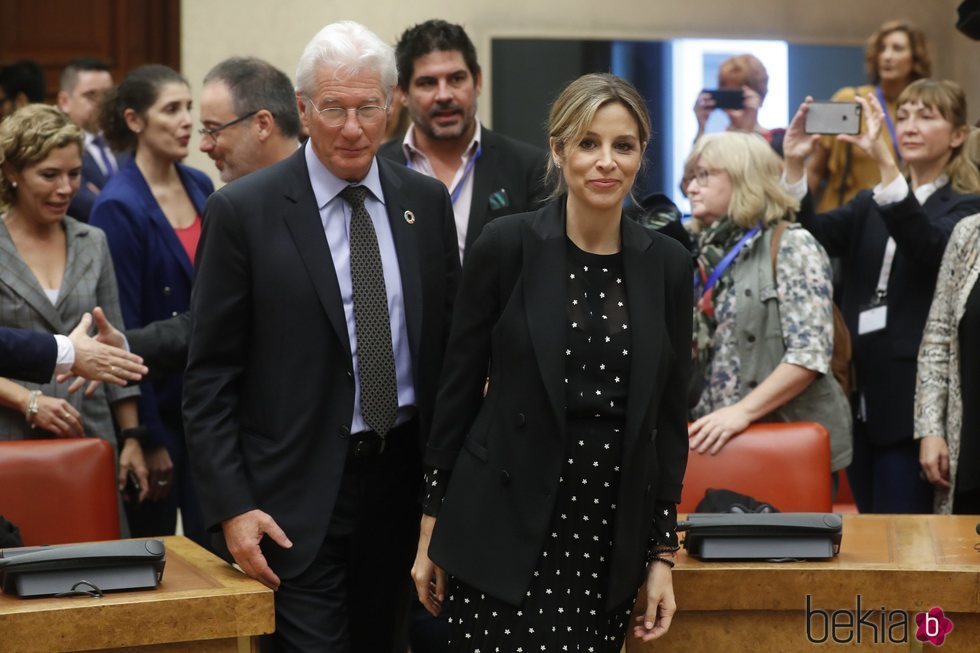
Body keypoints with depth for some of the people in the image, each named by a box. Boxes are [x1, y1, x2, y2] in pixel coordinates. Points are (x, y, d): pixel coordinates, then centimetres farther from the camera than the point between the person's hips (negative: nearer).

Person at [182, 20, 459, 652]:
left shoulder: (427, 201, 6)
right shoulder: (244, 210, -7)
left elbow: (451, 341, 12)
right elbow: (210, 376, -6)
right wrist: (230, 506, -11)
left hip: (402, 480, 4)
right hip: (298, 492, -4)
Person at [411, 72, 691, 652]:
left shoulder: (668, 265, 4)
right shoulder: (506, 246, -5)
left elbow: (669, 416, 8)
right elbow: (459, 389, 0)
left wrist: (663, 552, 5)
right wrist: (432, 529, 0)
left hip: (613, 537, 3)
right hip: (506, 529, -3)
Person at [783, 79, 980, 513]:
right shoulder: (871, 205, 17)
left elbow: (927, 246, -22)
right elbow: (811, 236, 1)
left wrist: (884, 162, -33)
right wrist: (794, 164, -15)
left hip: (913, 396, -6)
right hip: (862, 394, 6)